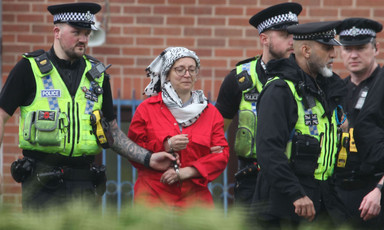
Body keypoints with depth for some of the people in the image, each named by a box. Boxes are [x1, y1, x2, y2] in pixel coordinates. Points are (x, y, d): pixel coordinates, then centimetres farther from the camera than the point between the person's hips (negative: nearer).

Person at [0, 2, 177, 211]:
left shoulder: (97, 74, 13)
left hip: (84, 183, 4)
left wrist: (148, 158, 9)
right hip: (41, 183, -4)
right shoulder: (30, 68, 1)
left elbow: (112, 132, 19)